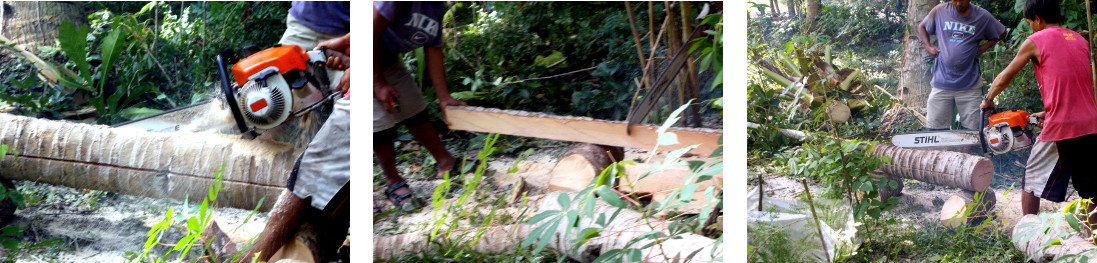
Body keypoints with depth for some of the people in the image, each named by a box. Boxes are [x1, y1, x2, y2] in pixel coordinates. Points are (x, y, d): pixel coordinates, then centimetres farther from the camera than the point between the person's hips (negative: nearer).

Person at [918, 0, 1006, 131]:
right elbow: (922, 27, 20)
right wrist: (928, 47, 5)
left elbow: (1001, 33, 19)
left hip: (969, 84, -1)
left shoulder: (982, 16, 1)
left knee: (971, 130, 0)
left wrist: (985, 46, 4)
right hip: (942, 80, 1)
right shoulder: (940, 11, 2)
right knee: (936, 129, 1)